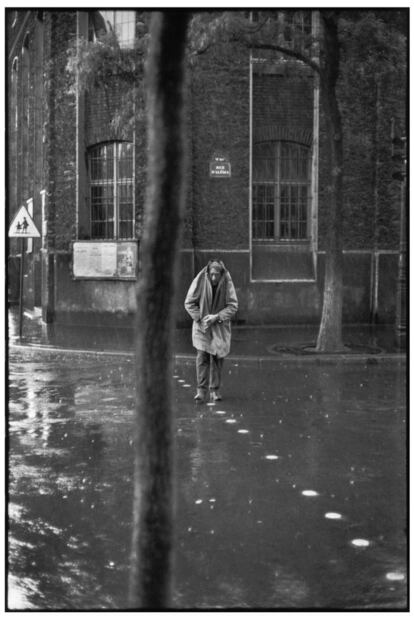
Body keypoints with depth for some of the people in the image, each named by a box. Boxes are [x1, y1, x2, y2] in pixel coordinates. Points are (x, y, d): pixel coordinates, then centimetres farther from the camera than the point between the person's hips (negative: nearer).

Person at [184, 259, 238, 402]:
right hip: (201, 326, -1)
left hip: (220, 327, 1)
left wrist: (217, 317, -19)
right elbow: (189, 303, -5)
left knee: (217, 358, 4)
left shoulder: (227, 283, -12)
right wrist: (200, 318, -15)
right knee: (202, 357, -9)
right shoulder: (200, 281, -14)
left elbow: (233, 305, -9)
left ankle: (215, 390, 14)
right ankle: (201, 389, -3)